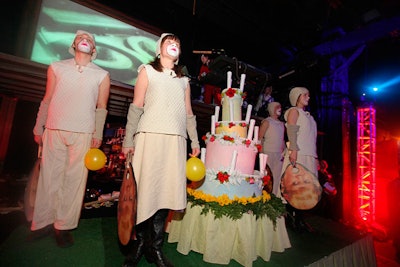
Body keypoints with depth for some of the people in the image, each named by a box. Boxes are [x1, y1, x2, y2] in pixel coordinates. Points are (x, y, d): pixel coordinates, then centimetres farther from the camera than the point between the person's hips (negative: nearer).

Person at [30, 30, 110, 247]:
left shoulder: (102, 75, 9)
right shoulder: (56, 68, 12)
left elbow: (101, 107, 5)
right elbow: (47, 99, 13)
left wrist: (98, 134, -2)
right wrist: (38, 128, 10)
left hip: (83, 133, -1)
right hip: (54, 131, 1)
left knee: (75, 179, 1)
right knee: (49, 177, 5)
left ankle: (64, 226, 13)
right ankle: (42, 223, 20)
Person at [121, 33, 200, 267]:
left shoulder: (184, 80, 22)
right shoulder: (147, 71, 13)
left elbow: (188, 113, 19)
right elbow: (136, 107, 4)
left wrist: (195, 141, 11)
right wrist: (128, 140, -4)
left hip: (176, 140, 3)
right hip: (149, 136, -3)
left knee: (167, 191, 1)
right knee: (145, 189, -2)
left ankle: (156, 248, 15)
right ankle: (140, 243, 17)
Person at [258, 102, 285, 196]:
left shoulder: (281, 124, 18)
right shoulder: (267, 122, -2)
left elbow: (282, 139, 21)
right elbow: (259, 138, -8)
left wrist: (283, 151, 10)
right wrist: (261, 153, -15)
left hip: (279, 154, 6)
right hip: (268, 153, -6)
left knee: (278, 177, 8)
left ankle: (275, 196, 17)